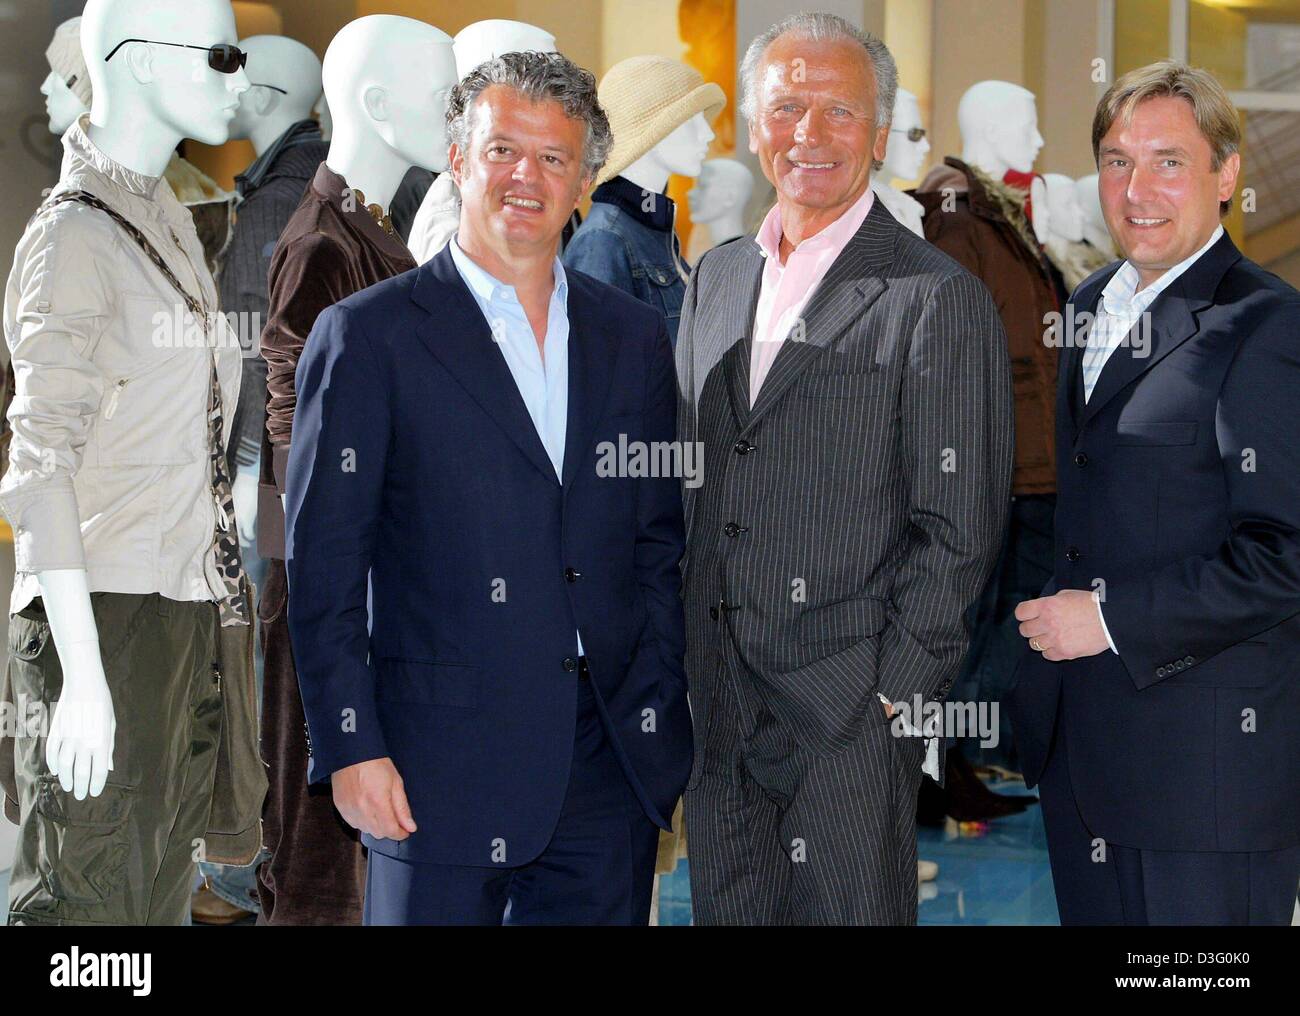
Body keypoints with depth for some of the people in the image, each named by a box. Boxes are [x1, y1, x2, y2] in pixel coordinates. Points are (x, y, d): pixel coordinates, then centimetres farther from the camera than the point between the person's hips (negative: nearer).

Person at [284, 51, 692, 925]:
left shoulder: (636, 338, 12)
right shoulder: (369, 336, -2)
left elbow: (660, 546, 14)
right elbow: (324, 565, -4)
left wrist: (662, 718, 6)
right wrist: (351, 748, -10)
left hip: (614, 763, 4)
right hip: (446, 769, -4)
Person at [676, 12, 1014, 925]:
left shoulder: (939, 300, -8)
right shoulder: (716, 280, 12)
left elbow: (958, 533, -9)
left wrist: (898, 695, -11)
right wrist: (692, 668, 10)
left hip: (852, 713, -6)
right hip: (719, 705, 6)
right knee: (727, 910, 12)